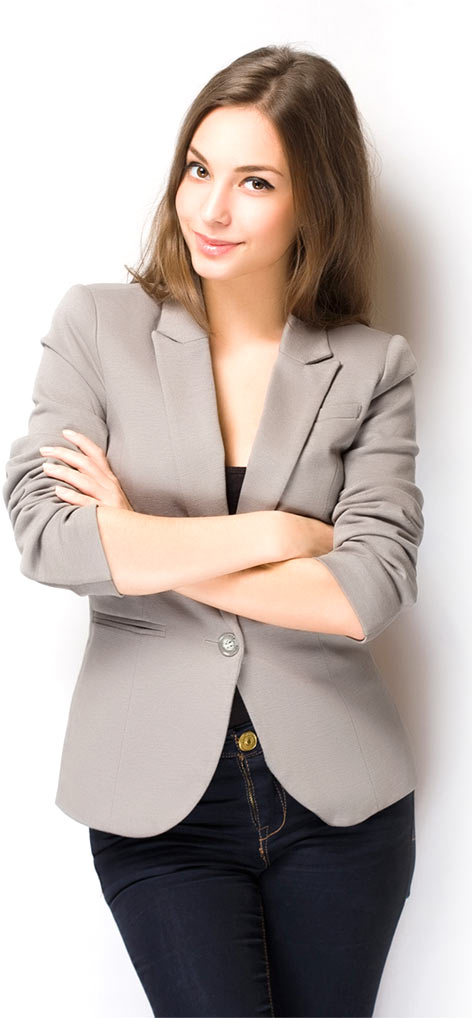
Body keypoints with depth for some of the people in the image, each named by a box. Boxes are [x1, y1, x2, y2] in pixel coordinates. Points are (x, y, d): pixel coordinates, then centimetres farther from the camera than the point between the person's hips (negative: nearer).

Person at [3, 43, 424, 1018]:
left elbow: (374, 588, -11)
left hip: (336, 796, 2)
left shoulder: (372, 365, 0)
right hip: (160, 801, -1)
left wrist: (143, 542, -13)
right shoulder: (98, 325, -2)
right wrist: (275, 533, -13)